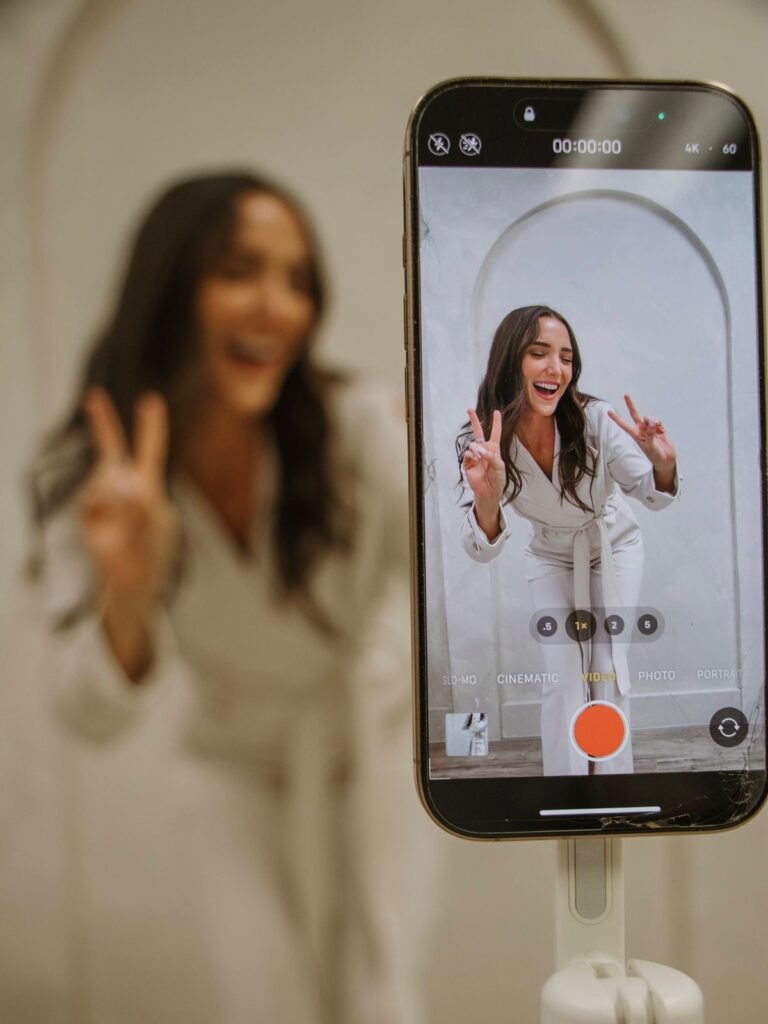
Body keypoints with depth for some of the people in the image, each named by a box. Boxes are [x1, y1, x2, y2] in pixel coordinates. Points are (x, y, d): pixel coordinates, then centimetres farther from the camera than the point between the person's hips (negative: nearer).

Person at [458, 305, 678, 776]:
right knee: (563, 678, -1)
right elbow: (483, 551, -30)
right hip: (551, 558, 1)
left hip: (615, 547, 0)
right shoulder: (483, 443, -28)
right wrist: (487, 501, -52)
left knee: (608, 669, -1)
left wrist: (663, 466, -43)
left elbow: (652, 495, -19)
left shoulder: (594, 420, -32)